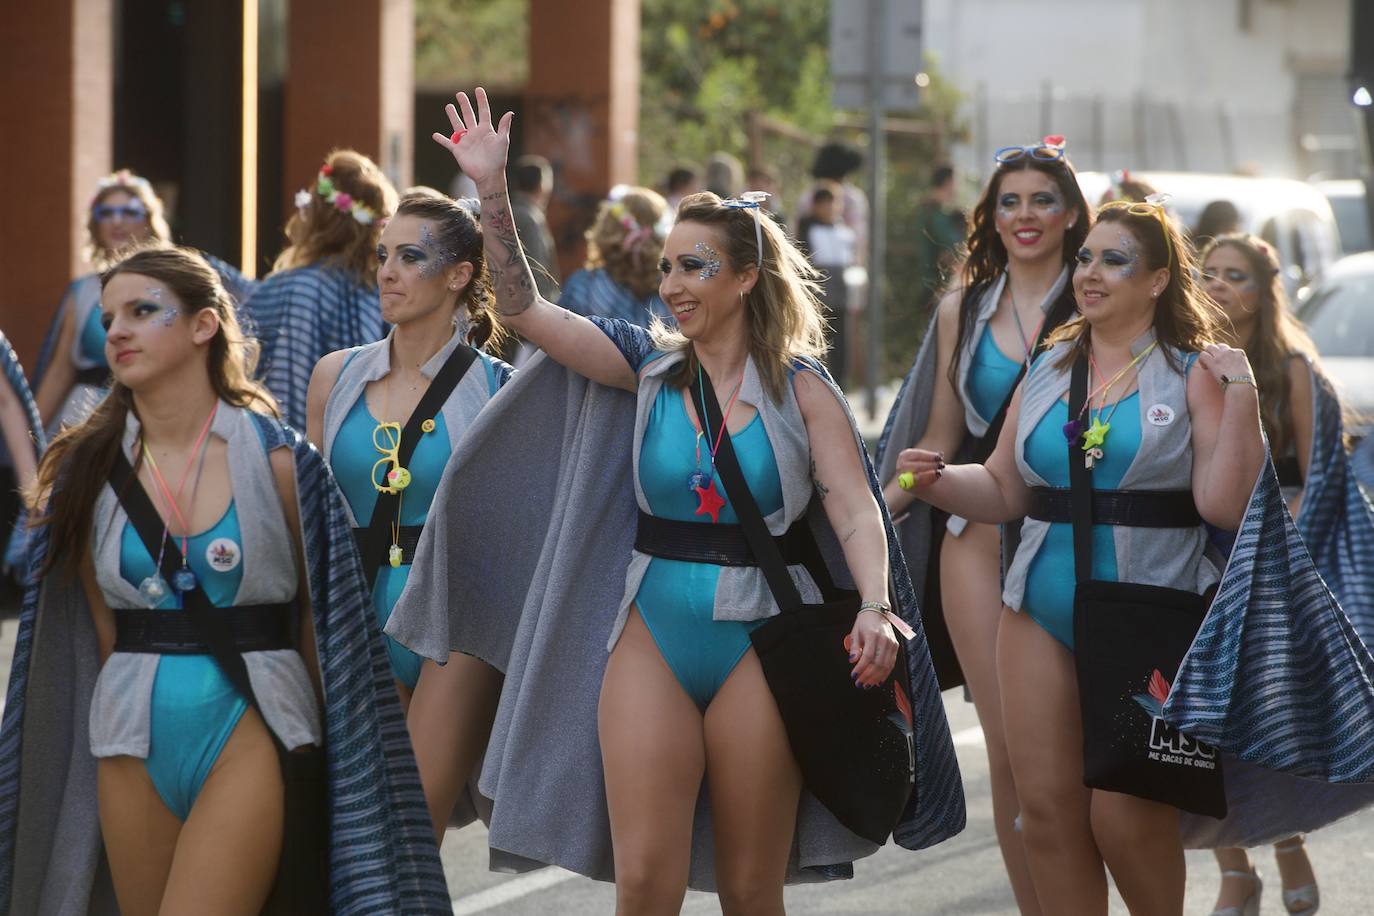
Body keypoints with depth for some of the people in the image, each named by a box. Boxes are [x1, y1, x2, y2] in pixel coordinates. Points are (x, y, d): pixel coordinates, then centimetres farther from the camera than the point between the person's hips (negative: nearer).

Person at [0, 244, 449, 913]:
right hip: (133, 743, 4)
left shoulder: (277, 461, -2)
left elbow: (319, 622, 2)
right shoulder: (89, 469, 6)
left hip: (248, 739, -4)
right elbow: (99, 630, 12)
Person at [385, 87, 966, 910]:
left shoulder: (800, 387, -2)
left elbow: (856, 511, -10)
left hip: (757, 646, -2)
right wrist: (492, 190, -11)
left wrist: (874, 608, -27)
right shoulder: (649, 366, 5)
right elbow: (525, 309, -1)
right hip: (651, 636, 2)